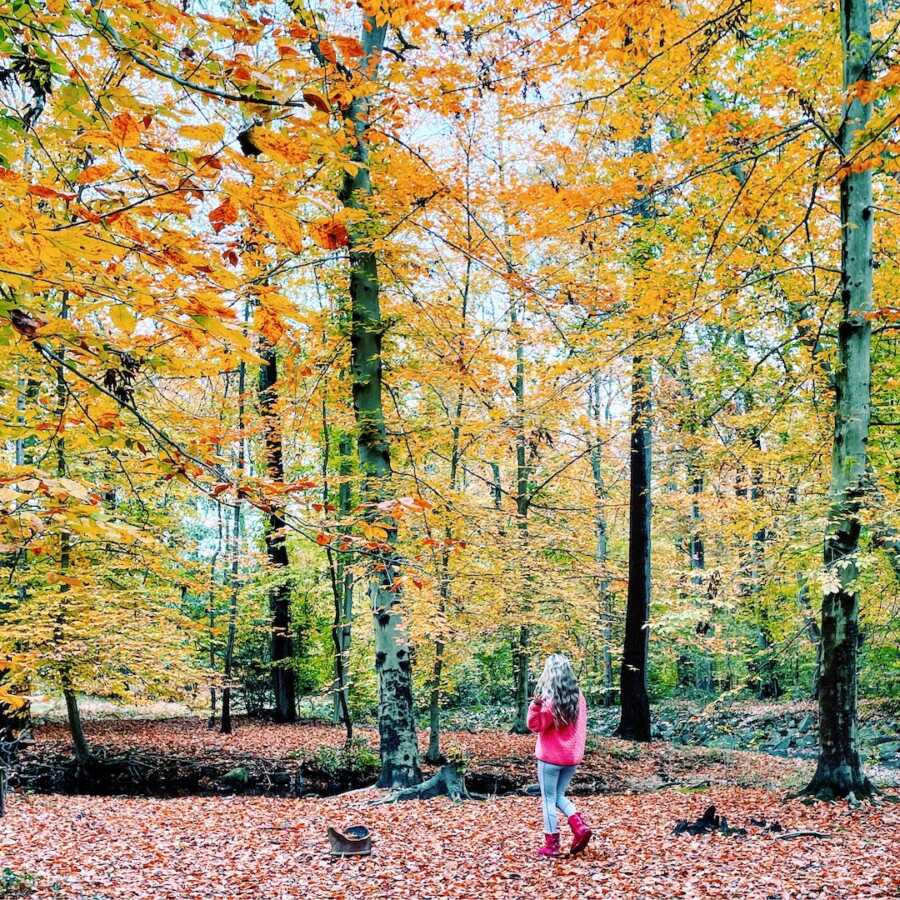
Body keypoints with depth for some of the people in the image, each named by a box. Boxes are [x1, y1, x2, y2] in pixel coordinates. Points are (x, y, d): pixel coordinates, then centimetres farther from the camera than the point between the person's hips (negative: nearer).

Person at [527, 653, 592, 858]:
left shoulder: (550, 699, -17)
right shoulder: (578, 697, 2)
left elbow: (535, 726, -13)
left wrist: (536, 704, -25)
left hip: (550, 758, -6)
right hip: (572, 757, 6)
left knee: (549, 800, 6)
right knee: (559, 796, 20)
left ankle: (551, 845, 9)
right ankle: (580, 827, 2)